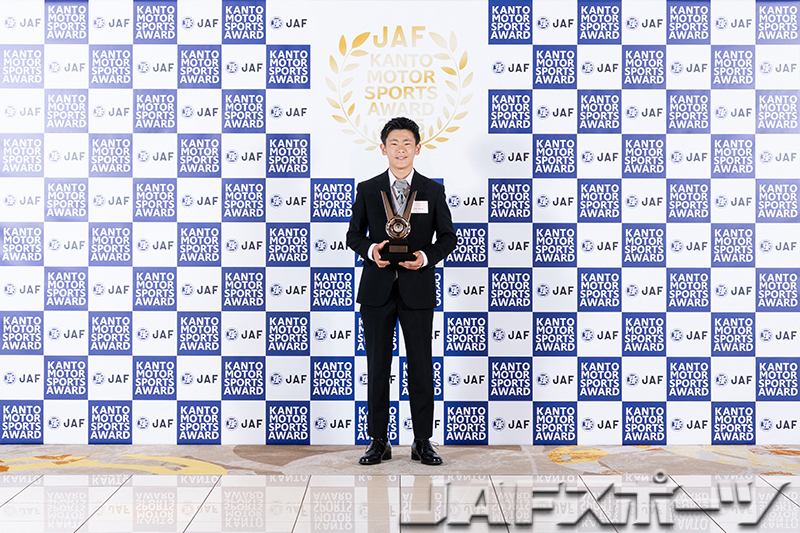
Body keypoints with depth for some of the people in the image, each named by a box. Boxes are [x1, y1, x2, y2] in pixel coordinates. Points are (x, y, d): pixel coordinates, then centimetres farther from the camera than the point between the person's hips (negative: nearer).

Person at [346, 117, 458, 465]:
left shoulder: (433, 191, 5)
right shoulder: (368, 190, 6)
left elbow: (448, 237, 6)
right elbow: (354, 234, 9)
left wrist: (426, 257, -13)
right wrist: (371, 250, -12)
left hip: (417, 289, 0)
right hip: (377, 289, 1)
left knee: (421, 367, 4)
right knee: (377, 367, 5)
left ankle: (422, 442, 15)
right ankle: (379, 442, 15)